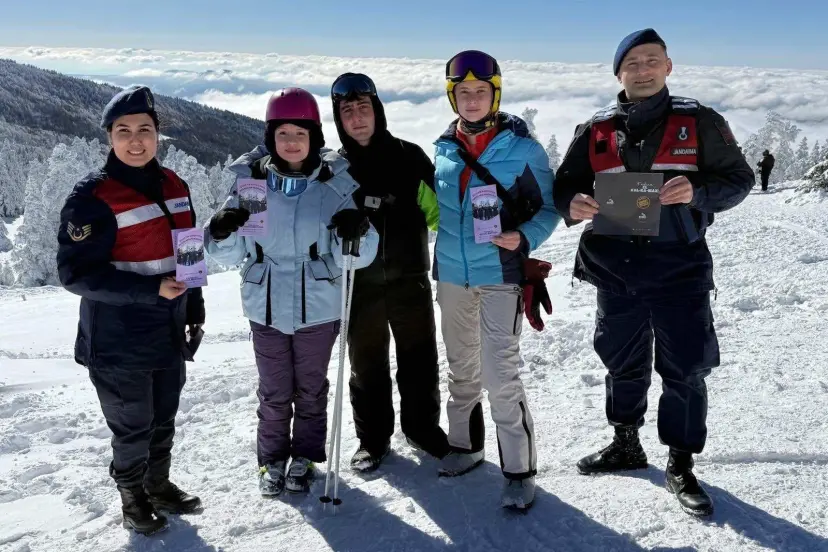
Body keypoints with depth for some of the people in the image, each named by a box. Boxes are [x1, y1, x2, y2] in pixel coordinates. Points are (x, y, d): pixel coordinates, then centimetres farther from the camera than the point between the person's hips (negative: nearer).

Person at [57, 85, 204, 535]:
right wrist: (150, 290, -24)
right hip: (119, 343, -5)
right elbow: (76, 273, -19)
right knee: (132, 427, 10)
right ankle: (133, 496, 33)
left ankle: (159, 484, 41)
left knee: (163, 420, 20)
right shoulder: (92, 197, -16)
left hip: (169, 335, 6)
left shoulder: (173, 186, 4)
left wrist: (194, 310, 12)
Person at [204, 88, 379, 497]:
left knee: (311, 387, 15)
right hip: (266, 307, 1)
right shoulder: (251, 182, -4)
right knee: (274, 391, 12)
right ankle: (272, 458, 32)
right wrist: (222, 234, -21)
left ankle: (305, 456, 34)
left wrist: (356, 232, -30)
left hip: (318, 307, 0)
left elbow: (359, 257, -8)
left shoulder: (334, 184, -7)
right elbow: (229, 256, 1)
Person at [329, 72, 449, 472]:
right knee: (367, 364, 12)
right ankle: (373, 438, 28)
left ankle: (422, 427, 31)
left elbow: (437, 210, 2)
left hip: (409, 279, 0)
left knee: (419, 359, 10)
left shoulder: (409, 157, -3)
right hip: (359, 285, 1)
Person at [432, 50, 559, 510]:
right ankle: (466, 445, 35)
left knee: (500, 374, -9)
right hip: (451, 274, 5)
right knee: (461, 368, 16)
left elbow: (548, 207, -3)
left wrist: (525, 238, -20)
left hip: (500, 275, -5)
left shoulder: (523, 148, -7)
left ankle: (520, 469, 5)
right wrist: (436, 259, 8)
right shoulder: (444, 149, 6)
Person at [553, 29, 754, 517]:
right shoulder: (596, 131, 5)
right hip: (615, 269, 3)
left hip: (679, 268, -2)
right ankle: (626, 445, 36)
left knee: (685, 369, 1)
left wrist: (696, 192, -19)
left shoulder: (699, 122, -1)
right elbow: (565, 185, 9)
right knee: (623, 363, 16)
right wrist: (573, 204, -15)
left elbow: (738, 179, 2)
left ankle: (682, 465, 19)